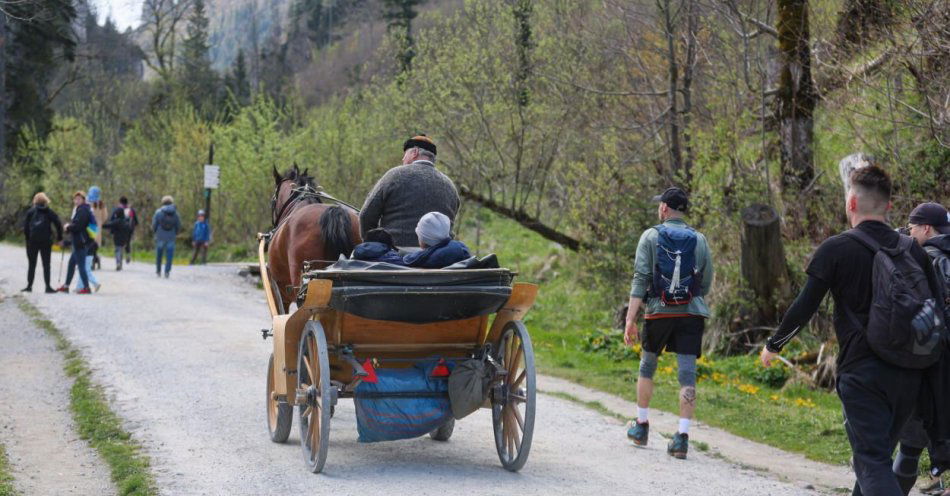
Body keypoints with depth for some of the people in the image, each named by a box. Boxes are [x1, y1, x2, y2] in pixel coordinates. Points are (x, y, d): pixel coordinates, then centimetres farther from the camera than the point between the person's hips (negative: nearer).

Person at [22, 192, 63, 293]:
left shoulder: (30, 212, 3)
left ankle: (29, 285, 9)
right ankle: (48, 286, -3)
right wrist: (59, 237, 6)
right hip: (46, 241, -1)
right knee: (46, 265, 2)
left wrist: (28, 238, 10)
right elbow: (58, 224, -4)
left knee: (32, 264, 10)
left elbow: (25, 226, 0)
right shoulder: (49, 212, 1)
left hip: (32, 241, 1)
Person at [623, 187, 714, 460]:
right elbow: (706, 283, 9)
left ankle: (641, 426, 28)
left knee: (647, 366, 19)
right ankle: (682, 436, -10)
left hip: (659, 311, -1)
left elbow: (640, 279, -8)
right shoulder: (699, 240, 6)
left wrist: (630, 319, -11)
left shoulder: (651, 237, -1)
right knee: (687, 374, -2)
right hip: (691, 314, 1)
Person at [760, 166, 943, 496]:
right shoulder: (914, 251, 9)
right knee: (878, 454, 20)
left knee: (872, 464, -8)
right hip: (909, 375, 5)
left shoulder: (836, 249, -6)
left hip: (862, 372, -5)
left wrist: (773, 345, 10)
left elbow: (804, 308, -5)